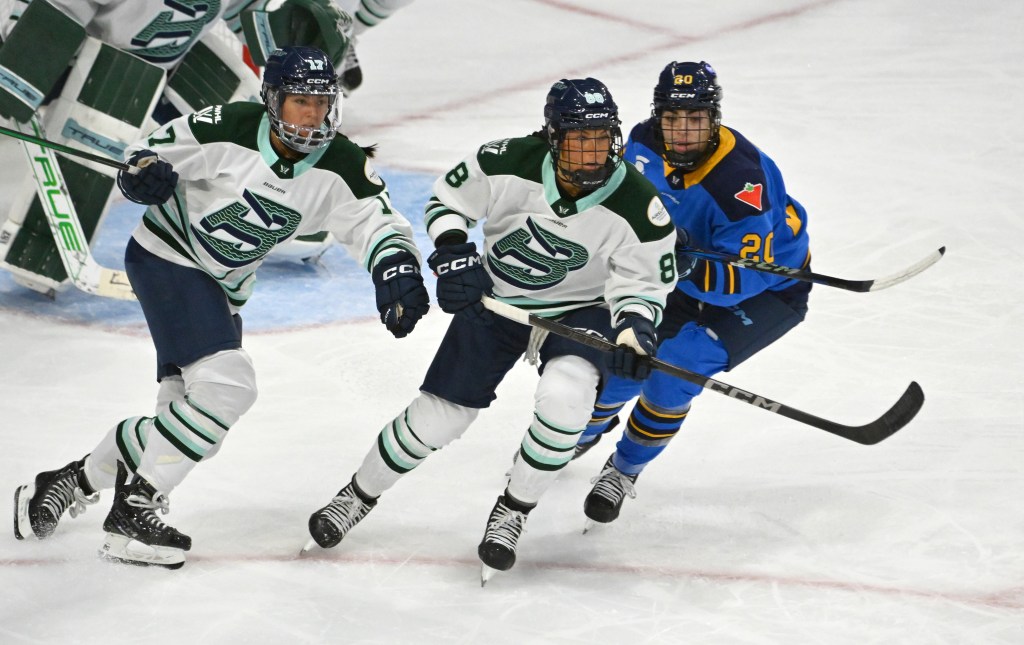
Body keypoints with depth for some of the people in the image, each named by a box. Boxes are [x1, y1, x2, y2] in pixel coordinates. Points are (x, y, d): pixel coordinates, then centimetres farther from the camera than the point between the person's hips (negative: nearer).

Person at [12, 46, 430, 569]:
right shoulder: (229, 129, -19)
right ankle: (133, 510, -17)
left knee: (189, 420, 11)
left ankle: (72, 481, 30)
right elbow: (153, 150, -9)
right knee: (227, 385, -24)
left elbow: (379, 224, -14)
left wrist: (397, 271, -35)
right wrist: (143, 172, -32)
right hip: (167, 256, -7)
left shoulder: (340, 168, -10)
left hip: (222, 289, 7)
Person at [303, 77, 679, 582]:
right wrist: (452, 252, -20)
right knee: (437, 416, 2)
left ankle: (512, 513, -8)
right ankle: (357, 497, 29)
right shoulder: (506, 164, -23)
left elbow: (641, 283, -13)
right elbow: (446, 200, -4)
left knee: (564, 395, -31)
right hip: (494, 298, 1)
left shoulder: (638, 207, -25)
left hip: (579, 308, -1)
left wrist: (633, 329, -32)